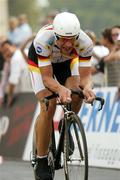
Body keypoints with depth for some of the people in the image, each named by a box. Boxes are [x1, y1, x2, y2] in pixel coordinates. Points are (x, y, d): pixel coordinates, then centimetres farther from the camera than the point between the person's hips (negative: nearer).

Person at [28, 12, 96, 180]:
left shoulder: (85, 43, -36)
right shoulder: (43, 40, -42)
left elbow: (85, 75, -31)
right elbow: (47, 77, -38)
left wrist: (87, 87, -54)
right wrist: (61, 89, -58)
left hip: (67, 60, 3)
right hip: (39, 61, -3)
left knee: (76, 95, -23)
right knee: (48, 106, -20)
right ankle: (41, 162, -10)